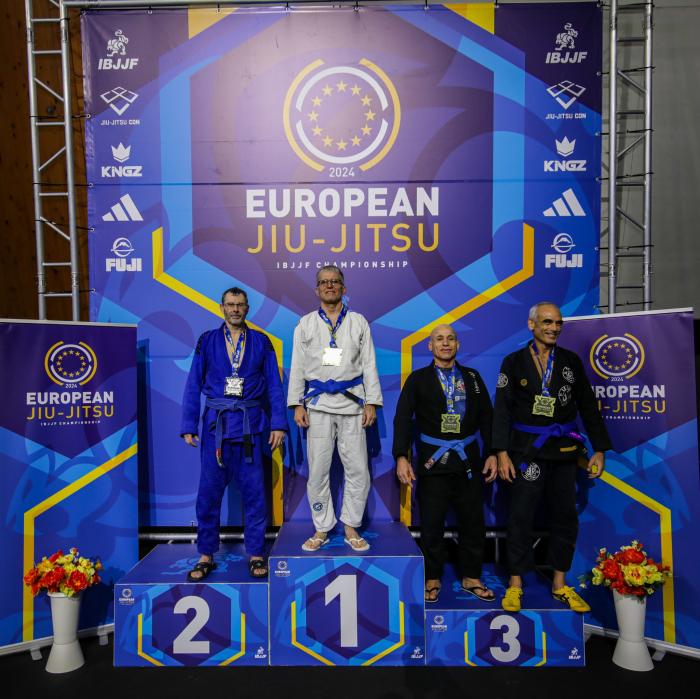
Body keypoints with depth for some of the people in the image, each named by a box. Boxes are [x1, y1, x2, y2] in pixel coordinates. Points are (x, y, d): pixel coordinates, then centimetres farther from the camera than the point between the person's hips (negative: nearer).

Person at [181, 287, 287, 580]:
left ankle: (255, 553, 18)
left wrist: (278, 424, -2)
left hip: (250, 425, 0)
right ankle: (206, 556, 19)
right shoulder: (207, 341, 6)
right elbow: (193, 385, 6)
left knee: (253, 491, 4)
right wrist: (189, 426, 1)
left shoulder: (261, 342, 6)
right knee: (209, 491, 4)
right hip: (215, 423, 0)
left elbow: (274, 385, 5)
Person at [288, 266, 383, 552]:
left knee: (358, 469, 1)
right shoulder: (306, 323, 10)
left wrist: (371, 402, -2)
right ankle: (322, 529, 19)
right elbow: (297, 366, 7)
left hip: (352, 401, 0)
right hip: (318, 403, 0)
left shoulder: (358, 322, 9)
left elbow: (369, 364, 6)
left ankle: (351, 528, 17)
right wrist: (297, 404, -2)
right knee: (318, 469, 4)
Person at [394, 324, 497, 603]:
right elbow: (403, 419, -6)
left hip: (468, 462, 3)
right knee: (431, 525, 6)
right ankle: (432, 579, 23)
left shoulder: (472, 377, 8)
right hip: (432, 462, -2)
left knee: (473, 523, 10)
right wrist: (401, 457, -15)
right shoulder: (418, 379, 1)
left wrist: (492, 453, 1)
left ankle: (470, 577, 28)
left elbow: (487, 418, 8)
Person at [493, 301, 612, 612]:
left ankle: (560, 584, 25)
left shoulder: (571, 361, 7)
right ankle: (515, 584, 15)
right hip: (527, 451, -3)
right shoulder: (514, 362, 0)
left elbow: (588, 407, 9)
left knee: (565, 517, 10)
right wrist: (501, 453, -11)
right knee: (520, 517, 1)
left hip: (565, 449, 3)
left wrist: (600, 449, 5)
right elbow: (502, 409, -4)